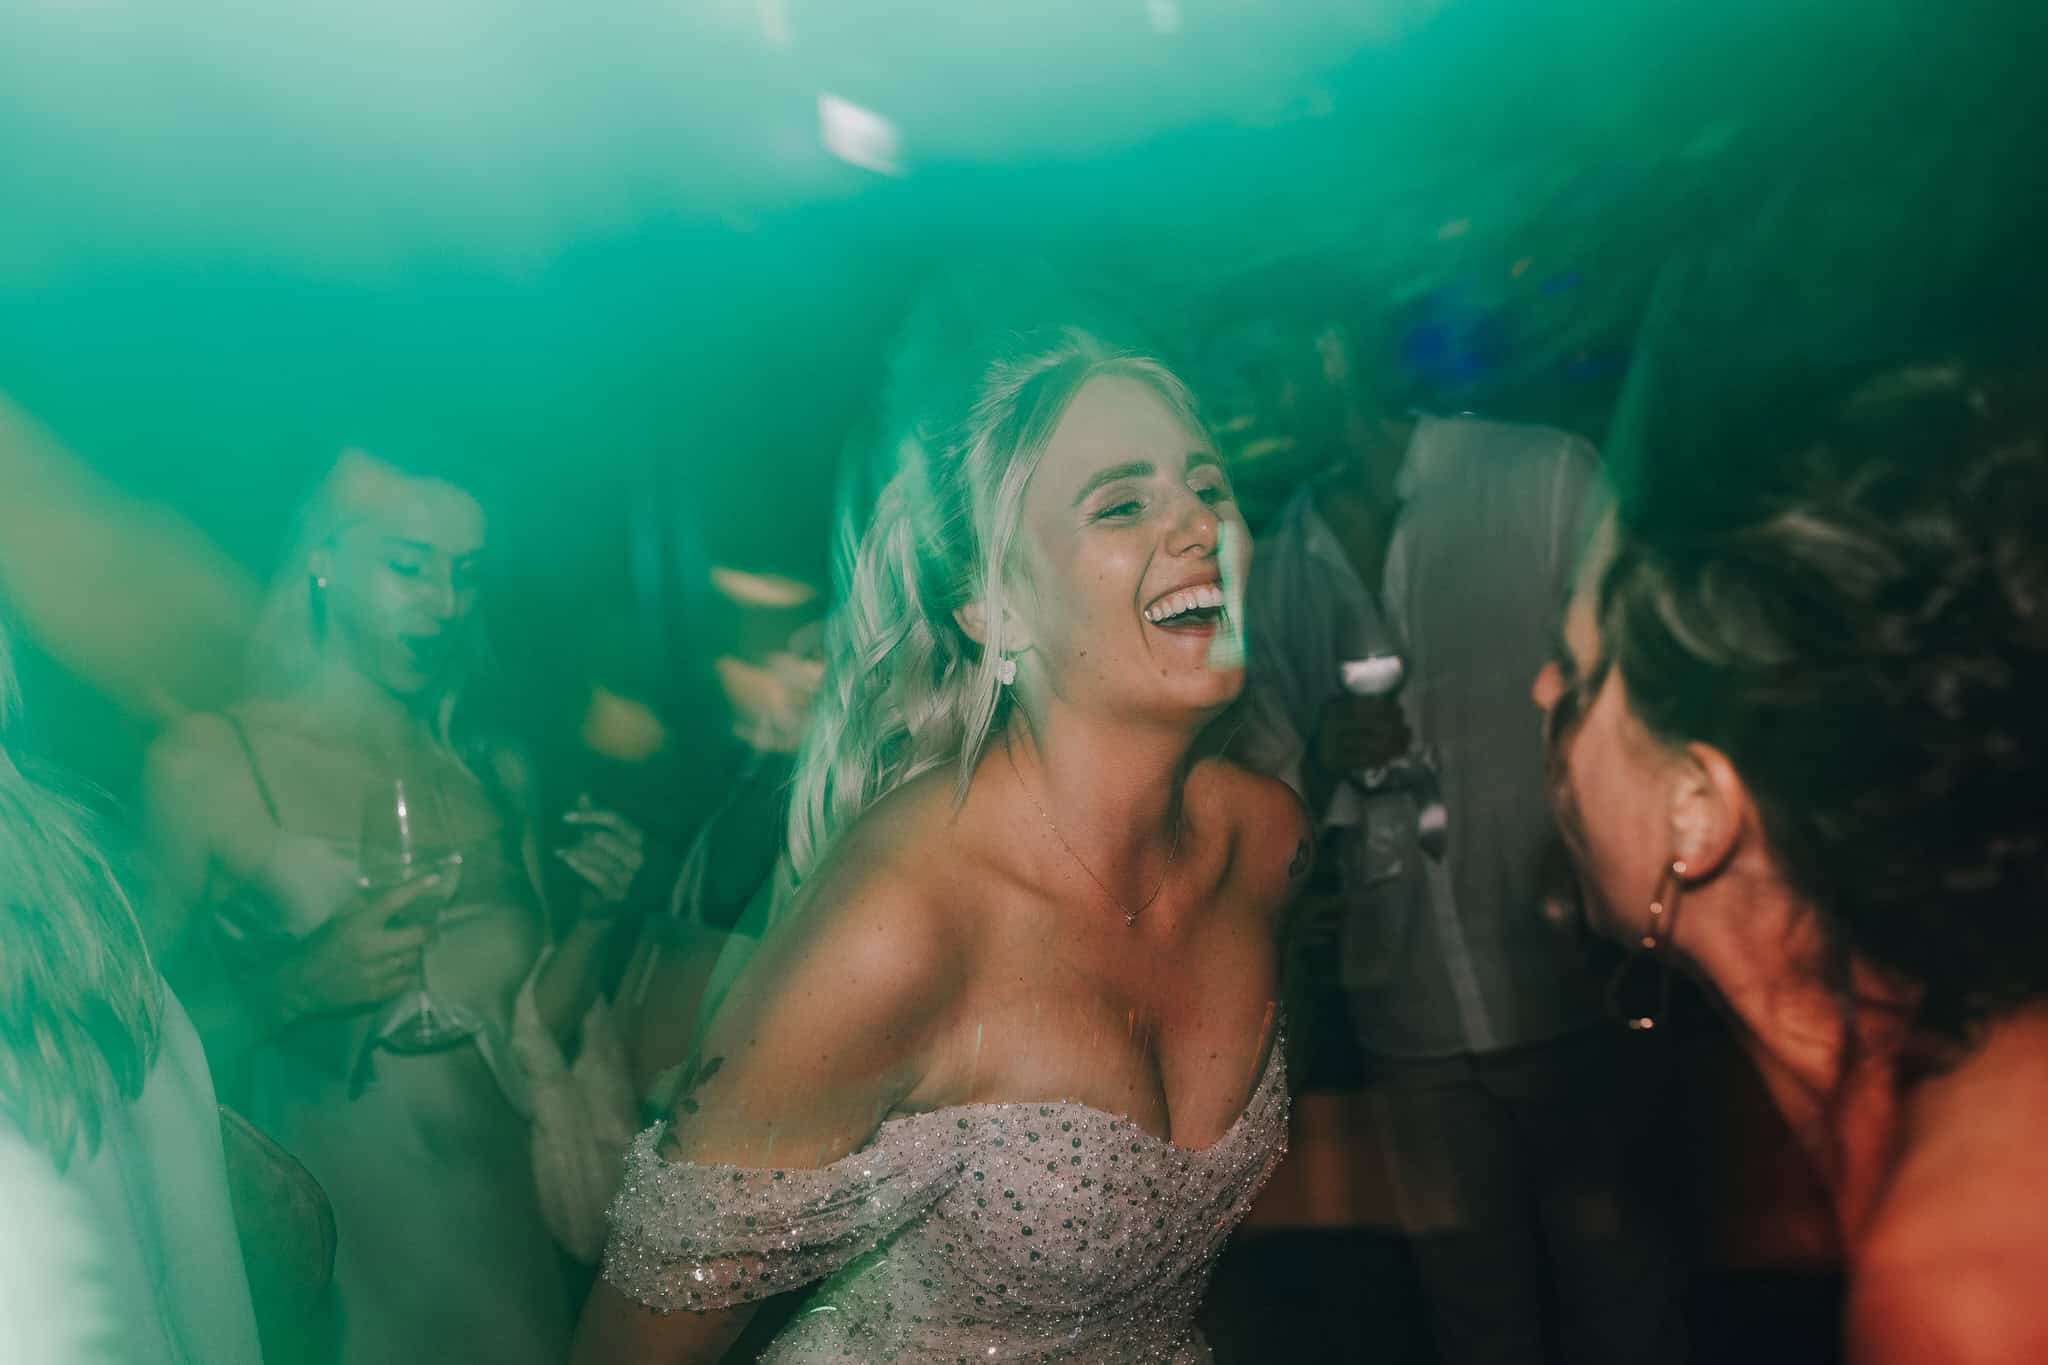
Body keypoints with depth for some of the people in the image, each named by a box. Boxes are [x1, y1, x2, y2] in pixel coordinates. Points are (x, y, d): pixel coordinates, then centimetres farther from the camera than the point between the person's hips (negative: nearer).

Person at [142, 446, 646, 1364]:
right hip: (320, 1226, -3)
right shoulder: (204, 763, -9)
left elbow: (537, 1036, 5)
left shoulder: (495, 771, 3)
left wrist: (594, 914, -10)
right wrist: (293, 987, -22)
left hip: (494, 1212, 4)